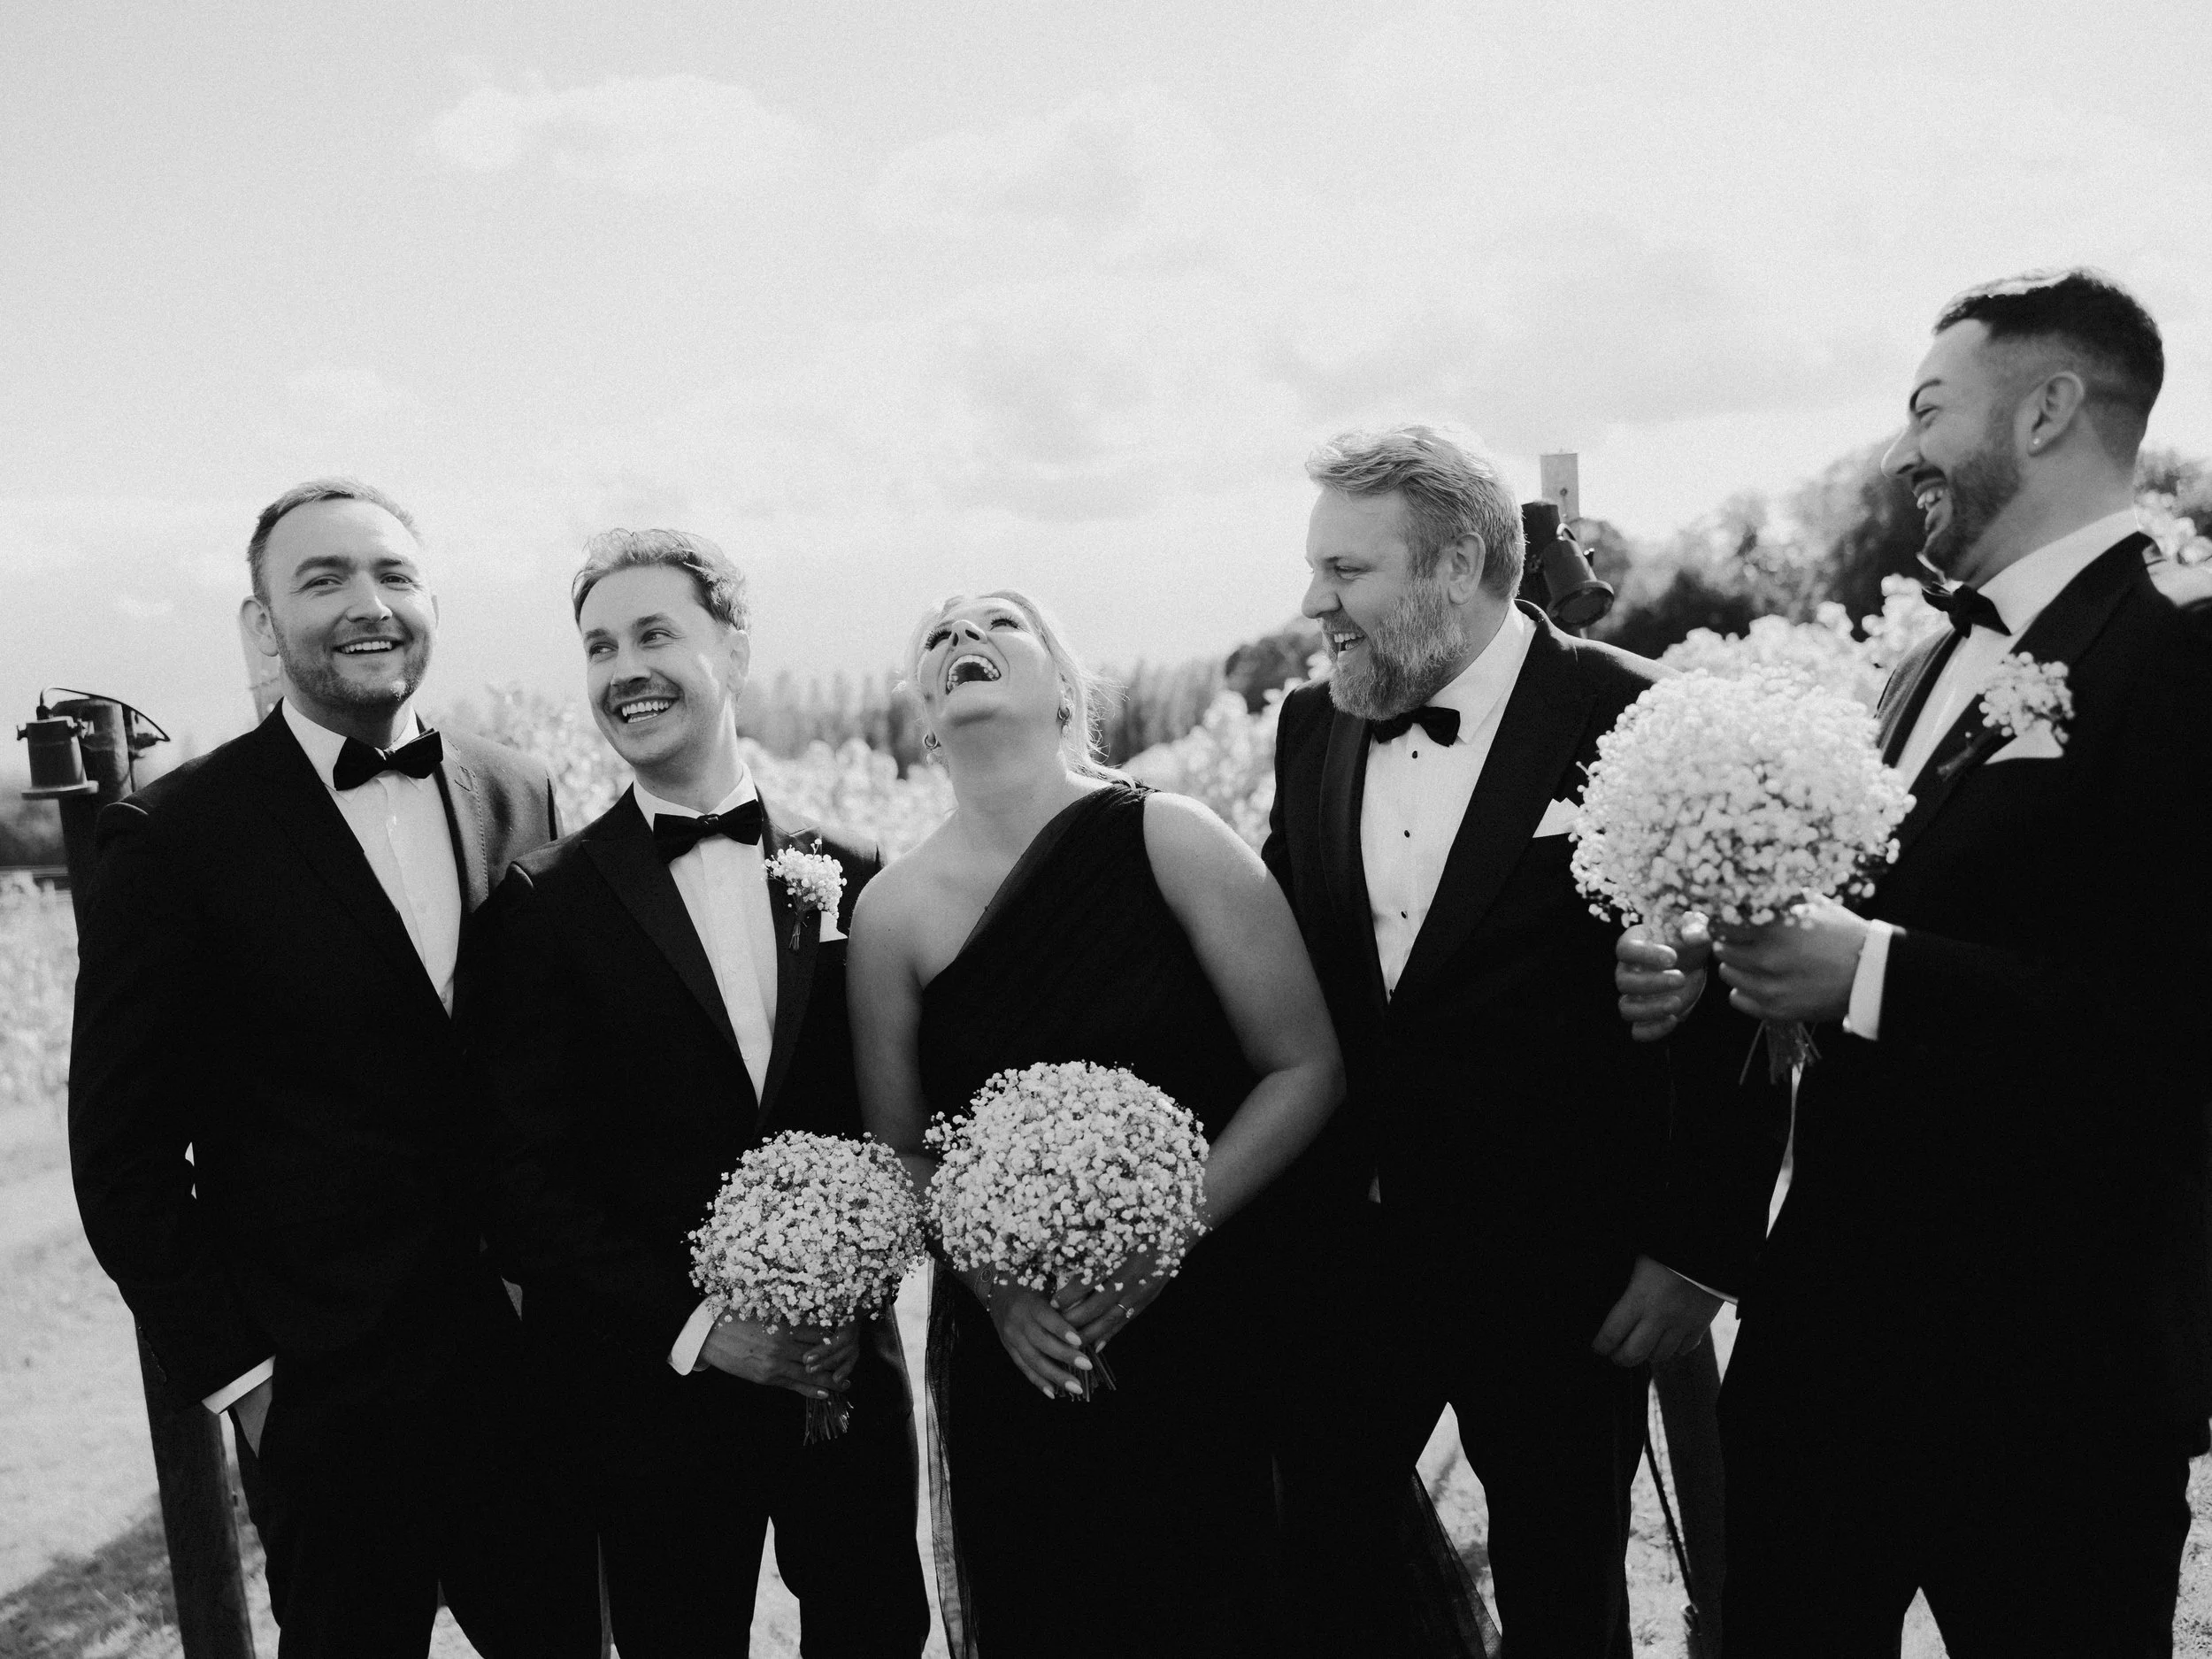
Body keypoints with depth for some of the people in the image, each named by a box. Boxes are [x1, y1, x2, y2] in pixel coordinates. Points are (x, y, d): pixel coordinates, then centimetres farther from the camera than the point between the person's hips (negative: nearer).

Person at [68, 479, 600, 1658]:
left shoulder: (514, 796, 2)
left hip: (530, 1354, 4)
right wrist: (232, 1367, -6)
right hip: (321, 1392, -3)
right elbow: (122, 1146, -6)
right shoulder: (176, 835, -10)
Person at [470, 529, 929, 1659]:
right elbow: (523, 1176, -7)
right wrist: (691, 1324, -13)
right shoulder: (545, 904, -5)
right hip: (652, 1385, -2)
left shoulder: (850, 878, 1)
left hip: (845, 1362, 2)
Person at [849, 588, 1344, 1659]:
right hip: (1012, 1351, 2)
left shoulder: (1169, 840, -11)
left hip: (1206, 1327, -1)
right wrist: (994, 1281, -12)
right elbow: (900, 1152, 4)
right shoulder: (894, 910, -4)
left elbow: (1305, 1067, -9)